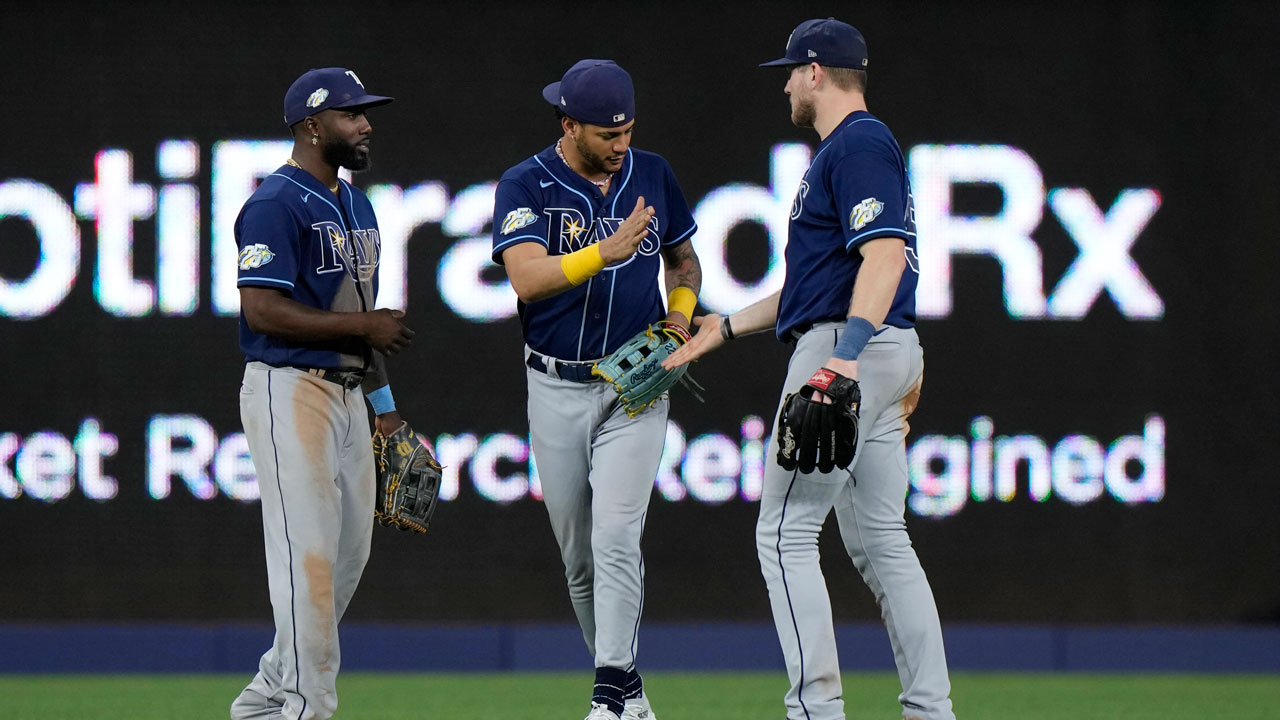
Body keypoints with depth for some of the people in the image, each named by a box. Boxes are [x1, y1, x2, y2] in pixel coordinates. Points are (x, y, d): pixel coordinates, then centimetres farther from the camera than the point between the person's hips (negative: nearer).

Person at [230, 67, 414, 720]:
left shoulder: (355, 206, 17)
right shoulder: (276, 204, -12)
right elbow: (263, 310, -20)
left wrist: (383, 400, 20)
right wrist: (365, 326, -17)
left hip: (346, 392, 9)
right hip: (289, 391, -9)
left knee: (348, 556, 11)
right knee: (307, 554, -10)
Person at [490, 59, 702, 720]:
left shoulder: (651, 175, 4)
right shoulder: (525, 186, -7)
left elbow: (685, 261, 20)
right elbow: (526, 277, -24)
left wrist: (680, 318, -1)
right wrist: (605, 252, -38)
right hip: (557, 388, 0)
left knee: (616, 534, -15)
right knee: (577, 553, 7)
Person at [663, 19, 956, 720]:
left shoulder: (860, 145, -11)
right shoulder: (842, 149, 23)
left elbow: (885, 253, -23)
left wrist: (847, 355, -33)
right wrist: (729, 325, 31)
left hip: (851, 351, -11)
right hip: (884, 356, 11)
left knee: (785, 532, -9)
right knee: (879, 538, 10)